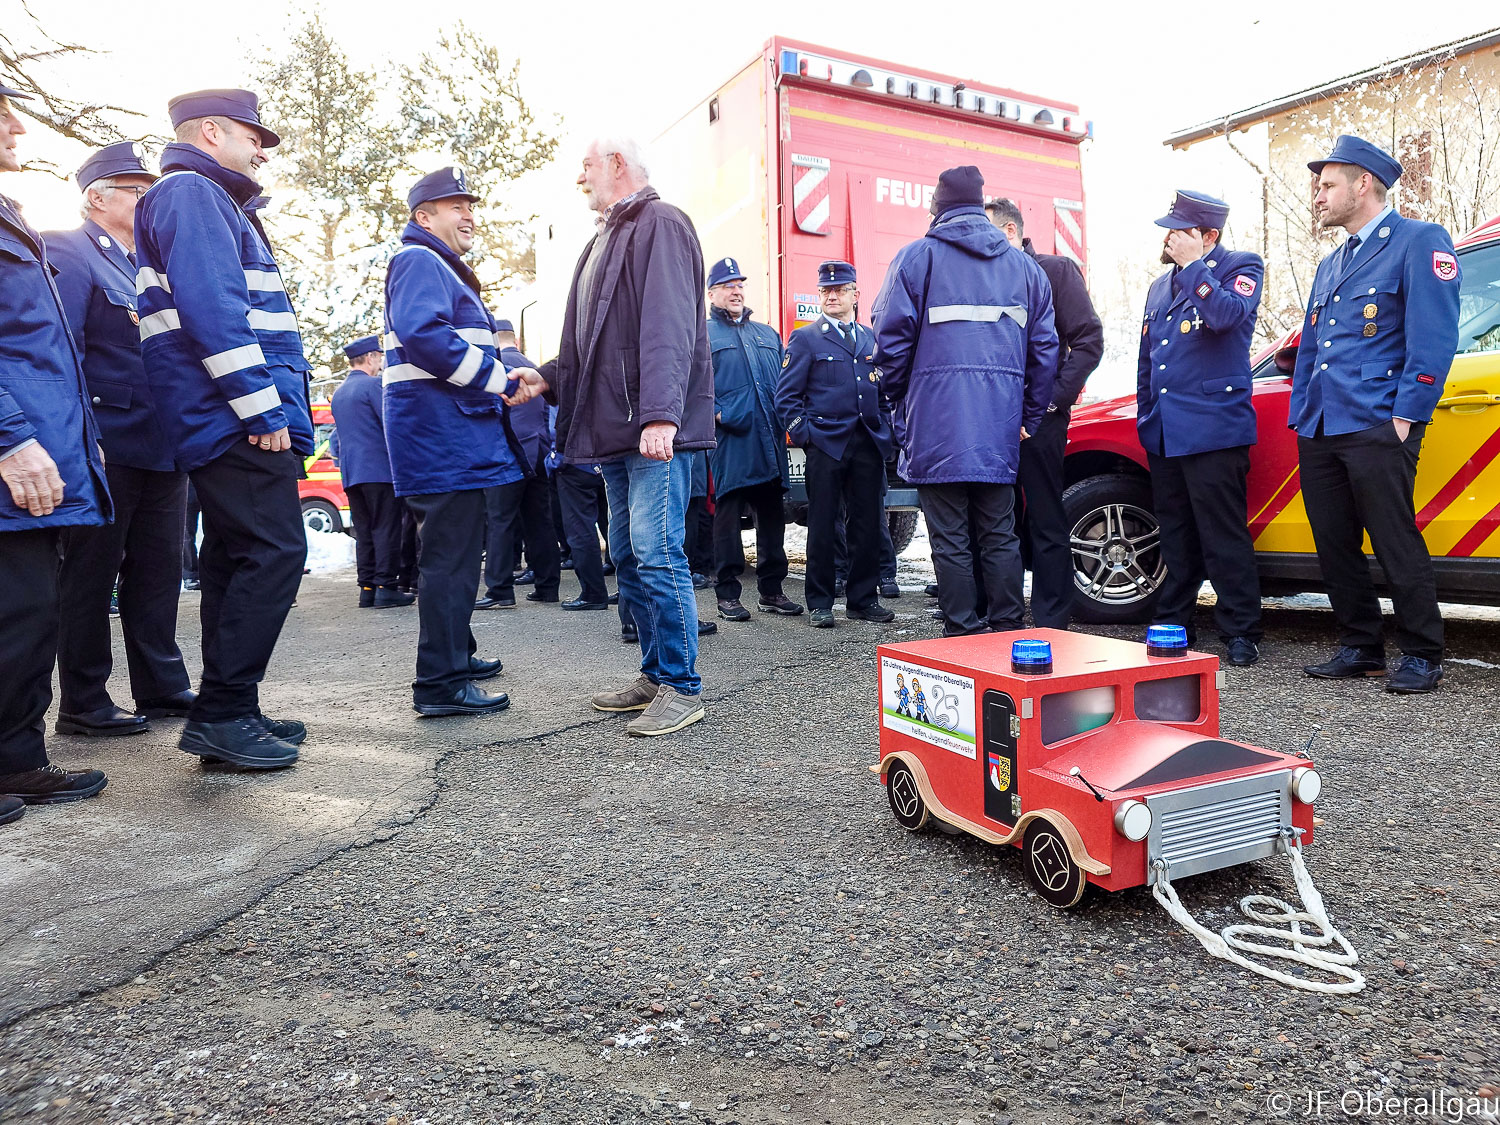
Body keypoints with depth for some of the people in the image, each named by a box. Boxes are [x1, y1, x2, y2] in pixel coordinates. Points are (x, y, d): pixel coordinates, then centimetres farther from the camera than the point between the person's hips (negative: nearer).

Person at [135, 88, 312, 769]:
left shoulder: (212, 202, 28)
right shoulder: (190, 194, -4)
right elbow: (211, 307, -18)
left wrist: (273, 405, 21)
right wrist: (262, 406, -22)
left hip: (230, 424, 11)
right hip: (240, 422, -11)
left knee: (234, 560, 11)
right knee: (274, 553, -13)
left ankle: (227, 714, 18)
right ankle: (222, 714, -8)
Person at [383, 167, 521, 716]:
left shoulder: (442, 269, 26)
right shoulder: (419, 262, -8)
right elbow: (423, 334, -25)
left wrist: (494, 376, 16)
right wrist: (493, 377, -19)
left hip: (452, 435, 11)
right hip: (441, 432, -11)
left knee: (453, 552, 19)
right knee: (451, 558, -10)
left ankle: (454, 656, 32)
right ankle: (440, 685, -6)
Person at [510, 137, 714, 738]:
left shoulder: (659, 224, -5)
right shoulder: (607, 238, 25)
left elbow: (668, 325, -19)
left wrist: (660, 413, -28)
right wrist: (548, 378, 12)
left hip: (657, 432, -10)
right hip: (616, 429, 10)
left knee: (656, 552, -11)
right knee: (628, 556, 12)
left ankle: (683, 687, 0)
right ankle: (655, 675, 23)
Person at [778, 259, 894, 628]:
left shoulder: (872, 338, 17)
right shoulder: (805, 339, 4)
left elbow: (885, 388, 21)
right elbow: (786, 396, 1)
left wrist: (885, 431, 10)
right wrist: (803, 435, -8)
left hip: (869, 444, 4)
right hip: (826, 445, -4)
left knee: (868, 524, 5)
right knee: (823, 526, 0)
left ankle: (863, 599, 16)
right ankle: (820, 604, 9)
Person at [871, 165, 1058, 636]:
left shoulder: (917, 257, 1)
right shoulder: (1025, 266, 15)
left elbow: (891, 336, -3)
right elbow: (1044, 347, 13)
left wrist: (899, 398, 10)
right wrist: (1032, 416, 17)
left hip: (936, 422, -4)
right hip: (1000, 426, 4)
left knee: (950, 538, 1)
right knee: (1000, 534, 10)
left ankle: (963, 634, 4)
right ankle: (1008, 631, 13)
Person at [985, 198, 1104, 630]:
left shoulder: (1055, 270, 0)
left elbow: (1089, 339, -5)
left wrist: (1056, 396, -12)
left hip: (1039, 419, -6)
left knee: (1046, 522, 0)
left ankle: (1051, 623, 8)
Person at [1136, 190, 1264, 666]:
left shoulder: (1240, 267, 1)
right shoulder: (1161, 286, 22)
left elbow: (1226, 314, -22)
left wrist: (1193, 265, -14)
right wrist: (1145, 417, 23)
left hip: (1212, 429, -7)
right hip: (1164, 432, 7)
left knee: (1224, 537, -6)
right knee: (1175, 536, 13)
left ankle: (1241, 633, 1)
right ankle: (1171, 626, 21)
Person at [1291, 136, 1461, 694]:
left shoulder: (1420, 242, 0)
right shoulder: (1331, 265, 23)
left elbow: (1434, 338, -9)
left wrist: (1406, 417, -15)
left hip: (1375, 428, -7)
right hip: (1319, 431, 8)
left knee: (1396, 544, -4)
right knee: (1335, 546, 8)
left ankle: (1421, 655, 8)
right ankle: (1360, 648, 19)